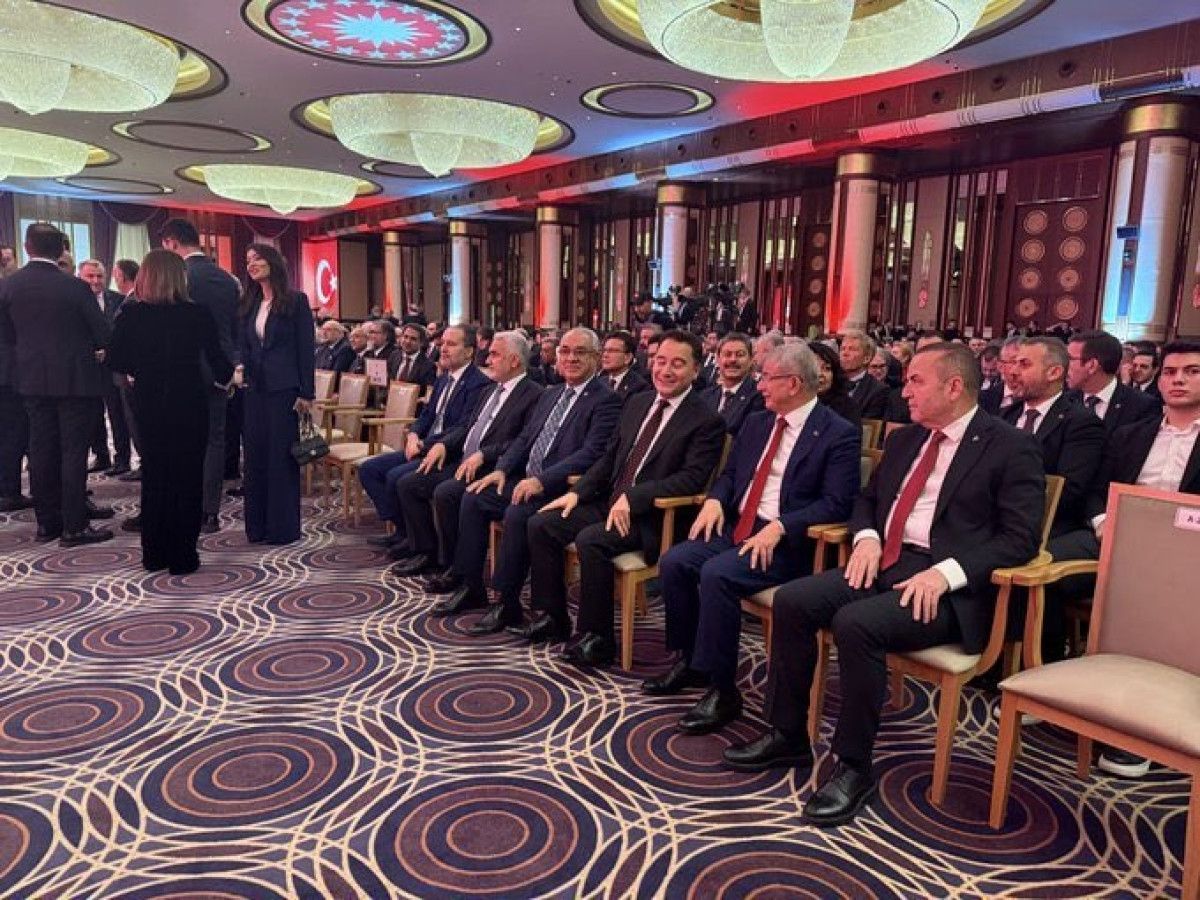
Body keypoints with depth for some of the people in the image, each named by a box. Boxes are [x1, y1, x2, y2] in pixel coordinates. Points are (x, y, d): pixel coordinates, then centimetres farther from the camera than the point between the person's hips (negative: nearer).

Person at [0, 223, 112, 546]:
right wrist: (96, 349, 12)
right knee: (73, 451, -1)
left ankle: (46, 522, 19)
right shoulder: (74, 287, -15)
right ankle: (74, 527, 1)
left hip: (32, 378, 5)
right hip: (75, 377, -4)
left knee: (41, 449, 12)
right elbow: (103, 333, -10)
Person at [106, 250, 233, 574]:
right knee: (187, 479, 8)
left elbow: (116, 361, -2)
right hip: (189, 405, -2)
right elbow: (218, 362, -6)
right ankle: (182, 556, 10)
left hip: (149, 407, 3)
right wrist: (229, 374, 16)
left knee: (153, 477, 16)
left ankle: (154, 554, 22)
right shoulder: (198, 315, -11)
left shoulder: (130, 315, -6)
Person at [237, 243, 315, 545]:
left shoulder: (296, 301, -3)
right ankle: (257, 525, 18)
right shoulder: (248, 304, 13)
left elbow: (305, 348, -6)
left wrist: (306, 393, -11)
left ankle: (283, 527, 8)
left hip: (283, 389, -5)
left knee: (281, 456, -1)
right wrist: (239, 367, -2)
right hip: (253, 389, 6)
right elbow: (245, 346, 17)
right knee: (254, 456, 8)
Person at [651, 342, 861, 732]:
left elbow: (836, 503, -15)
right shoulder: (755, 423, 14)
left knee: (716, 574, -30)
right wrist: (715, 500, -2)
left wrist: (779, 527, -25)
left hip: (788, 542, -7)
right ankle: (688, 660, 7)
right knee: (674, 562, -13)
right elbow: (730, 473, 21)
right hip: (736, 526, 7)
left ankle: (722, 690, -16)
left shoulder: (839, 434, -8)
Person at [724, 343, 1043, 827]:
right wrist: (867, 537, 2)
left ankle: (853, 764, -13)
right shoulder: (904, 439, 17)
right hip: (884, 562, 7)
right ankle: (788, 736, 2)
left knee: (855, 623, -32)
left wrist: (946, 573, -22)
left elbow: (1019, 537, -10)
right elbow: (867, 497, 25)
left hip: (945, 584, -7)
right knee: (790, 601, -14)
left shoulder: (1010, 447, -3)